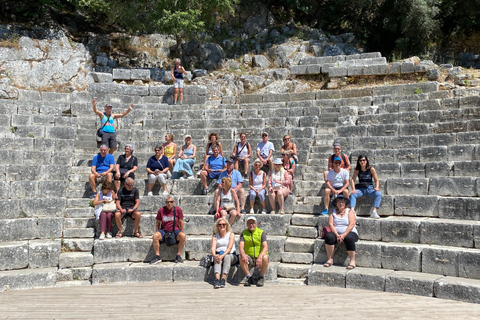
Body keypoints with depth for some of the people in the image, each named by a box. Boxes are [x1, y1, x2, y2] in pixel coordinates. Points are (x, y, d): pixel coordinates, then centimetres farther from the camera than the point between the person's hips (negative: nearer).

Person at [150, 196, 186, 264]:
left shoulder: (178, 209, -1)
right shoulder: (161, 210, 0)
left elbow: (181, 222, 5)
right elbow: (158, 223, 10)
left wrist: (182, 233, 1)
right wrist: (157, 232, 1)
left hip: (175, 231, 0)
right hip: (164, 231, 1)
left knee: (183, 236, -32)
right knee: (155, 236, -30)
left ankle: (178, 255, -17)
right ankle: (157, 256, -18)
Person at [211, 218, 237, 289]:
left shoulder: (231, 234, 4)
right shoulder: (215, 236, 11)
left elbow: (230, 248, -10)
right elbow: (213, 247, -5)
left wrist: (223, 255, -28)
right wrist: (214, 255, -28)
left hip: (230, 255, -1)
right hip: (218, 254, 2)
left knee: (227, 257, -35)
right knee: (217, 258, -32)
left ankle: (223, 279, -43)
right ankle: (217, 279, -49)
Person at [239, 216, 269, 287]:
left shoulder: (261, 233, -3)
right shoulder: (243, 233, 3)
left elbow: (265, 247, -16)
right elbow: (241, 247, -10)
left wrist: (260, 256, -35)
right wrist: (243, 254, -34)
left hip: (259, 258, -1)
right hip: (249, 258, 1)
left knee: (265, 257, -33)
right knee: (241, 258, -29)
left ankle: (262, 278, -8)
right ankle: (249, 277, -9)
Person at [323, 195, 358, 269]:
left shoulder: (349, 212, 5)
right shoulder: (333, 212, 12)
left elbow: (351, 224, -8)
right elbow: (330, 224, 0)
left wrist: (343, 235, -21)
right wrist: (337, 235, -16)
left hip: (349, 233, -2)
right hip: (336, 233, 2)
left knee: (349, 238, -36)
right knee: (329, 236, -29)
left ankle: (352, 261, -27)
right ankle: (330, 259, -23)